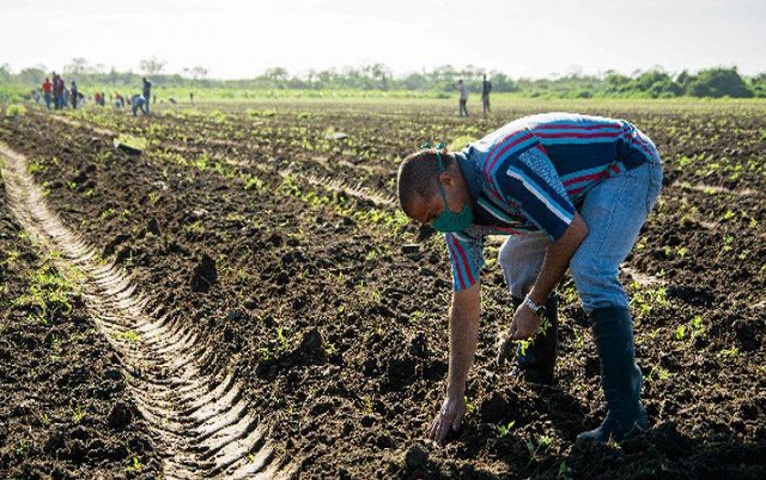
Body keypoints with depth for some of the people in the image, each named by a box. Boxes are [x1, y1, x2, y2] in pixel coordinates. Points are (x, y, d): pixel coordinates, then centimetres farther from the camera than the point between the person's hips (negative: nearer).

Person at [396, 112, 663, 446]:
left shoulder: (503, 168, -34)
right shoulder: (458, 214, -5)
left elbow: (574, 232, -28)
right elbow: (465, 304, -1)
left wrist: (533, 305, -17)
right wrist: (454, 395, 0)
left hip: (628, 165, -9)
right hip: (585, 182, 9)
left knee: (589, 268, -28)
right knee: (517, 263, 11)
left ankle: (626, 410, -23)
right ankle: (537, 368, 26)